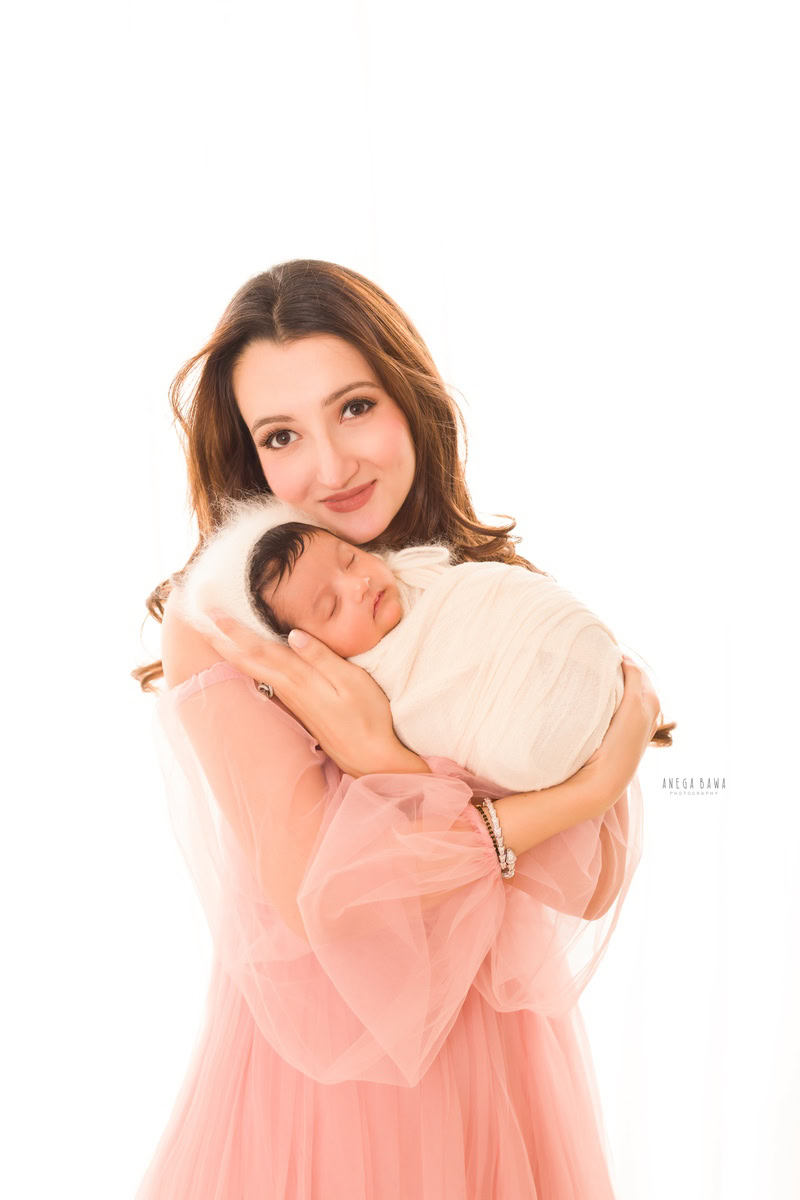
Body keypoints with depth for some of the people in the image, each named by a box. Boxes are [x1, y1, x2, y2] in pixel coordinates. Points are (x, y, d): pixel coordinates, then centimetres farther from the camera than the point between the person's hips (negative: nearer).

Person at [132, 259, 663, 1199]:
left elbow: (586, 883, -14)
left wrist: (376, 756, -27)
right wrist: (586, 790, -22)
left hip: (501, 1049, 3)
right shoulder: (214, 621, -15)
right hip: (316, 1059, -3)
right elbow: (312, 887, -22)